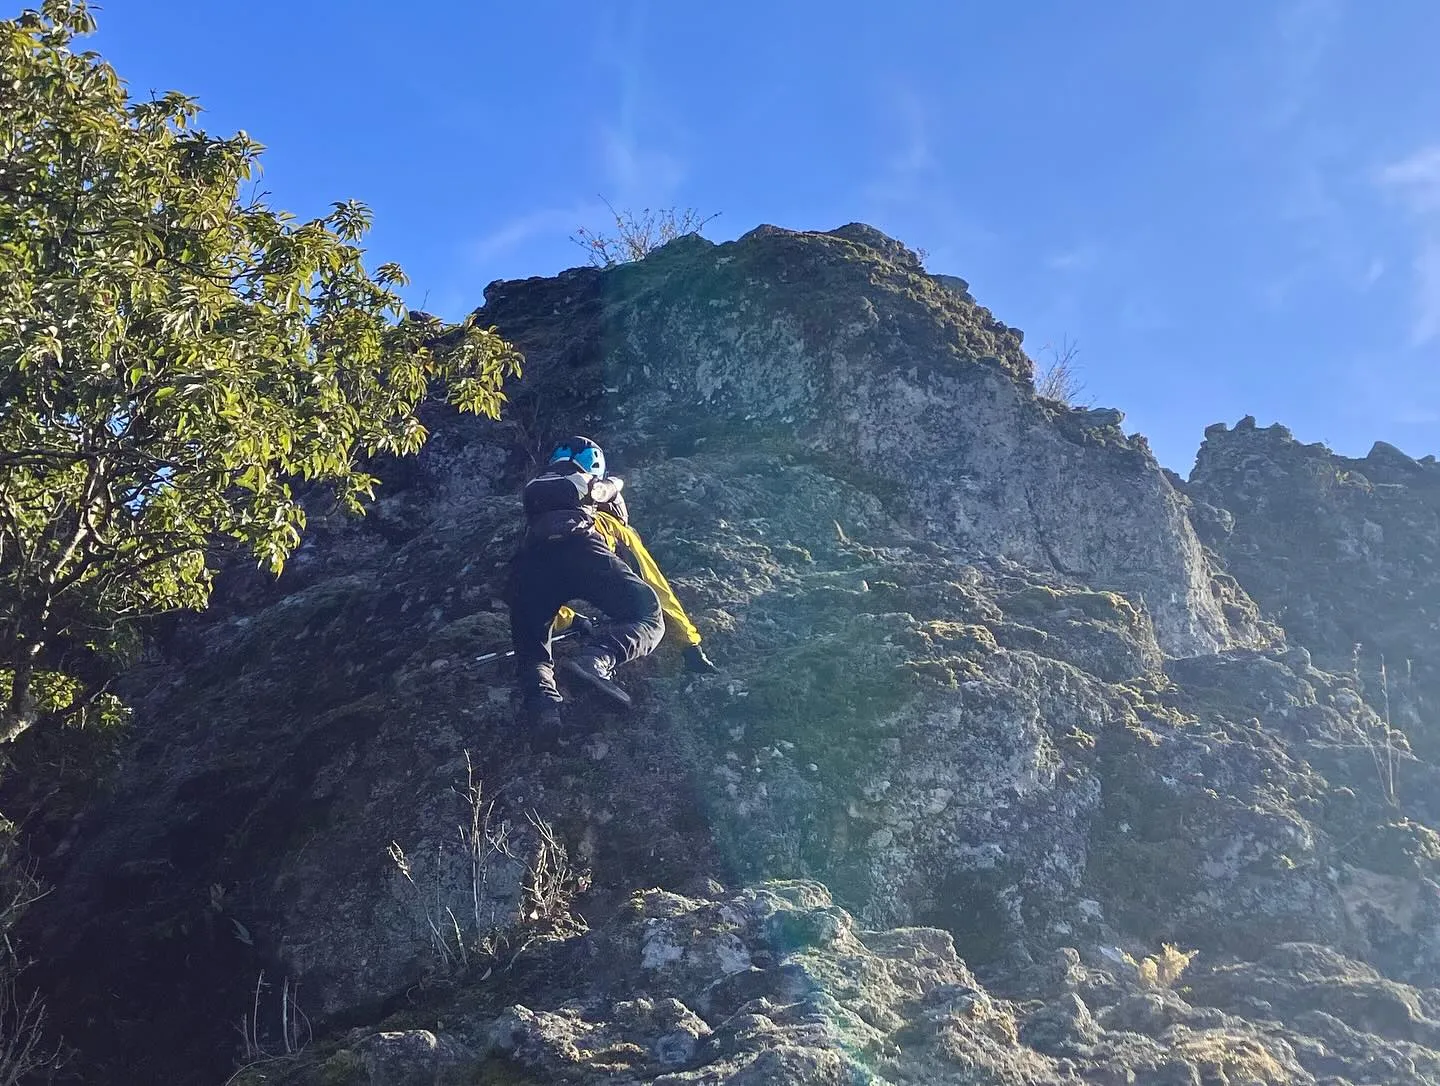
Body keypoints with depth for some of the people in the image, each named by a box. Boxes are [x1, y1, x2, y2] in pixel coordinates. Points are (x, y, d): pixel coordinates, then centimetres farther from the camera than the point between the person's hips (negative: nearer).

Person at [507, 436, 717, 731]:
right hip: (580, 548, -3)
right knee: (649, 620, 3)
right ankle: (598, 659, -29)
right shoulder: (615, 527, 41)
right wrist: (692, 643, 41)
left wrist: (574, 621, 68)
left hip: (530, 558, 3)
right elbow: (657, 586, 38)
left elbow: (542, 598, 52)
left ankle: (540, 694, -21)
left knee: (531, 650, 15)